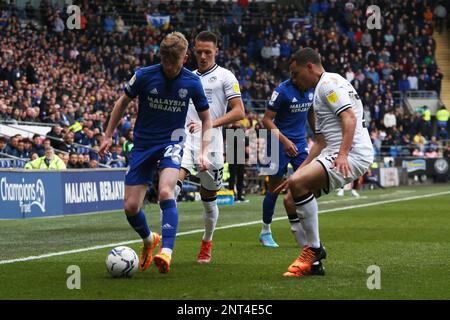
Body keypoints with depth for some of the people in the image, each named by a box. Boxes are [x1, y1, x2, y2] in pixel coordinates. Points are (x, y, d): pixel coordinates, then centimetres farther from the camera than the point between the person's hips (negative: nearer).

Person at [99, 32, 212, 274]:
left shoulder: (192, 83, -7)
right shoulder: (144, 76, -10)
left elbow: (206, 118, 6)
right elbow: (123, 102, 7)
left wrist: (204, 152, -5)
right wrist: (108, 135, 7)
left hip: (171, 143, -2)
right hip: (143, 145, 2)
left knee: (165, 192, -30)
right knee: (130, 207, -1)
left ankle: (166, 251, -33)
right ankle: (149, 240, 30)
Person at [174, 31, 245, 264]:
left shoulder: (225, 76, 2)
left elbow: (239, 112, -6)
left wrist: (210, 124, -16)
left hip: (211, 143, -3)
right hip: (185, 140, 3)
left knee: (208, 198, 8)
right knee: (173, 184, -22)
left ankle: (207, 243, 33)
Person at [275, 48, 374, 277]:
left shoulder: (329, 83, -4)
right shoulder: (320, 92, 28)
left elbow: (350, 118, -18)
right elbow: (321, 142, 30)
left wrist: (343, 154, -29)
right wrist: (298, 173, 26)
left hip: (352, 154, -11)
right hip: (334, 155, 11)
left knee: (298, 184, -29)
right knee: (290, 200, 6)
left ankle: (314, 248, -17)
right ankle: (313, 262, 8)